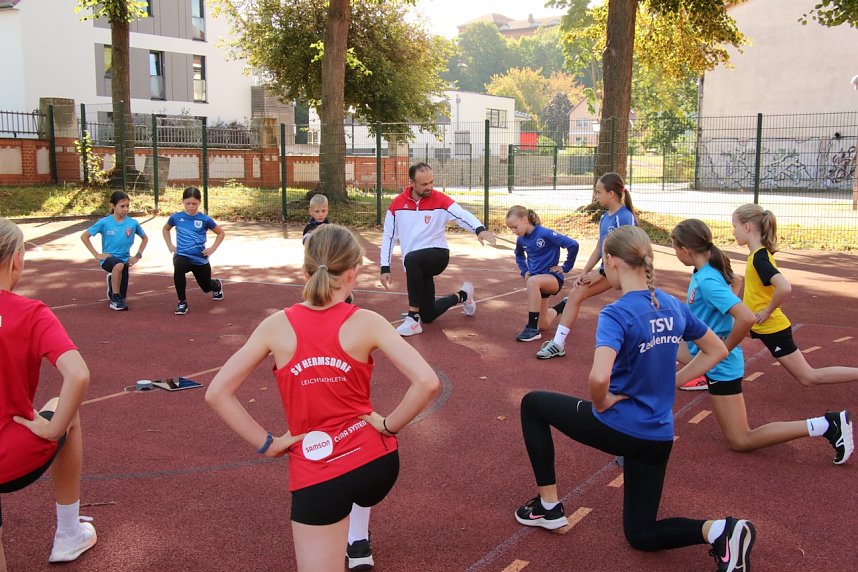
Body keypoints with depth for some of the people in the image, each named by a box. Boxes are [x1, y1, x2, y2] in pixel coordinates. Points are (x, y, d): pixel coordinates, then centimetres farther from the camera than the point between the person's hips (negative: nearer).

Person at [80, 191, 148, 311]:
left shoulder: (133, 223, -6)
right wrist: (96, 254, -9)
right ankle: (115, 299, -22)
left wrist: (138, 255, 1)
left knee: (122, 296, 7)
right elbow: (84, 236, -3)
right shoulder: (104, 222, -11)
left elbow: (145, 238, 12)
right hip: (108, 259, -3)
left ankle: (112, 281, 45)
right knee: (119, 265, -40)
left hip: (125, 259, 3)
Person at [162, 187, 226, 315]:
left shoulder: (205, 219, -8)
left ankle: (217, 285, 59)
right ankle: (182, 302, -20)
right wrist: (170, 245, 7)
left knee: (206, 286, 18)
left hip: (200, 259, 0)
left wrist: (212, 249, -4)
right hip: (182, 255, 0)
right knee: (178, 268, -37)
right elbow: (165, 229, 18)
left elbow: (221, 233, 5)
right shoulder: (176, 217, -3)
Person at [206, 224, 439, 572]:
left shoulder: (277, 326, -6)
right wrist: (388, 425, -4)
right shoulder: (366, 323, -10)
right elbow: (427, 383, -18)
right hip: (376, 462, 1)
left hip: (315, 478, -1)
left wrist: (267, 445, -2)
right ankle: (358, 542, 42)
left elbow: (216, 394, -7)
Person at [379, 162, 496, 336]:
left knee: (411, 259, -39)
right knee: (428, 315, 8)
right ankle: (462, 295, 38)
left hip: (438, 255, -4)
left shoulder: (440, 200, -8)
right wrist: (385, 268, 0)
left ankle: (413, 319, -30)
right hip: (415, 266, 4)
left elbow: (463, 215, -21)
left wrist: (479, 229, -42)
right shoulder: (397, 204, 0)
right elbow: (388, 236, 5)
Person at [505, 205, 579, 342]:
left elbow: (573, 245, -24)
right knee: (543, 325, 10)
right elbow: (519, 255, 26)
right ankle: (562, 306, 43)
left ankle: (532, 328, -31)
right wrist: (524, 271, 11)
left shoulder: (545, 233, -20)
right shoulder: (521, 240, 1)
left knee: (532, 281, -41)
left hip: (553, 277, -7)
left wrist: (566, 267, -15)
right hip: (538, 283, 7)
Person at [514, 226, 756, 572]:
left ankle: (548, 506, 20)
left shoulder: (616, 314, -21)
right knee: (640, 534, 22)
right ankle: (719, 530, -5)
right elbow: (717, 351, 14)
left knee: (533, 404, 18)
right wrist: (673, 381, 11)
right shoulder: (673, 306, 1)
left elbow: (599, 377, -36)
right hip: (659, 436, 7)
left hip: (618, 427, -7)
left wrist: (601, 403, -15)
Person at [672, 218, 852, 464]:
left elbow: (747, 318, -39)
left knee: (740, 441, -2)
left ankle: (824, 425, -4)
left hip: (719, 363, -9)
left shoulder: (706, 282, -28)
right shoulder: (704, 271, 0)